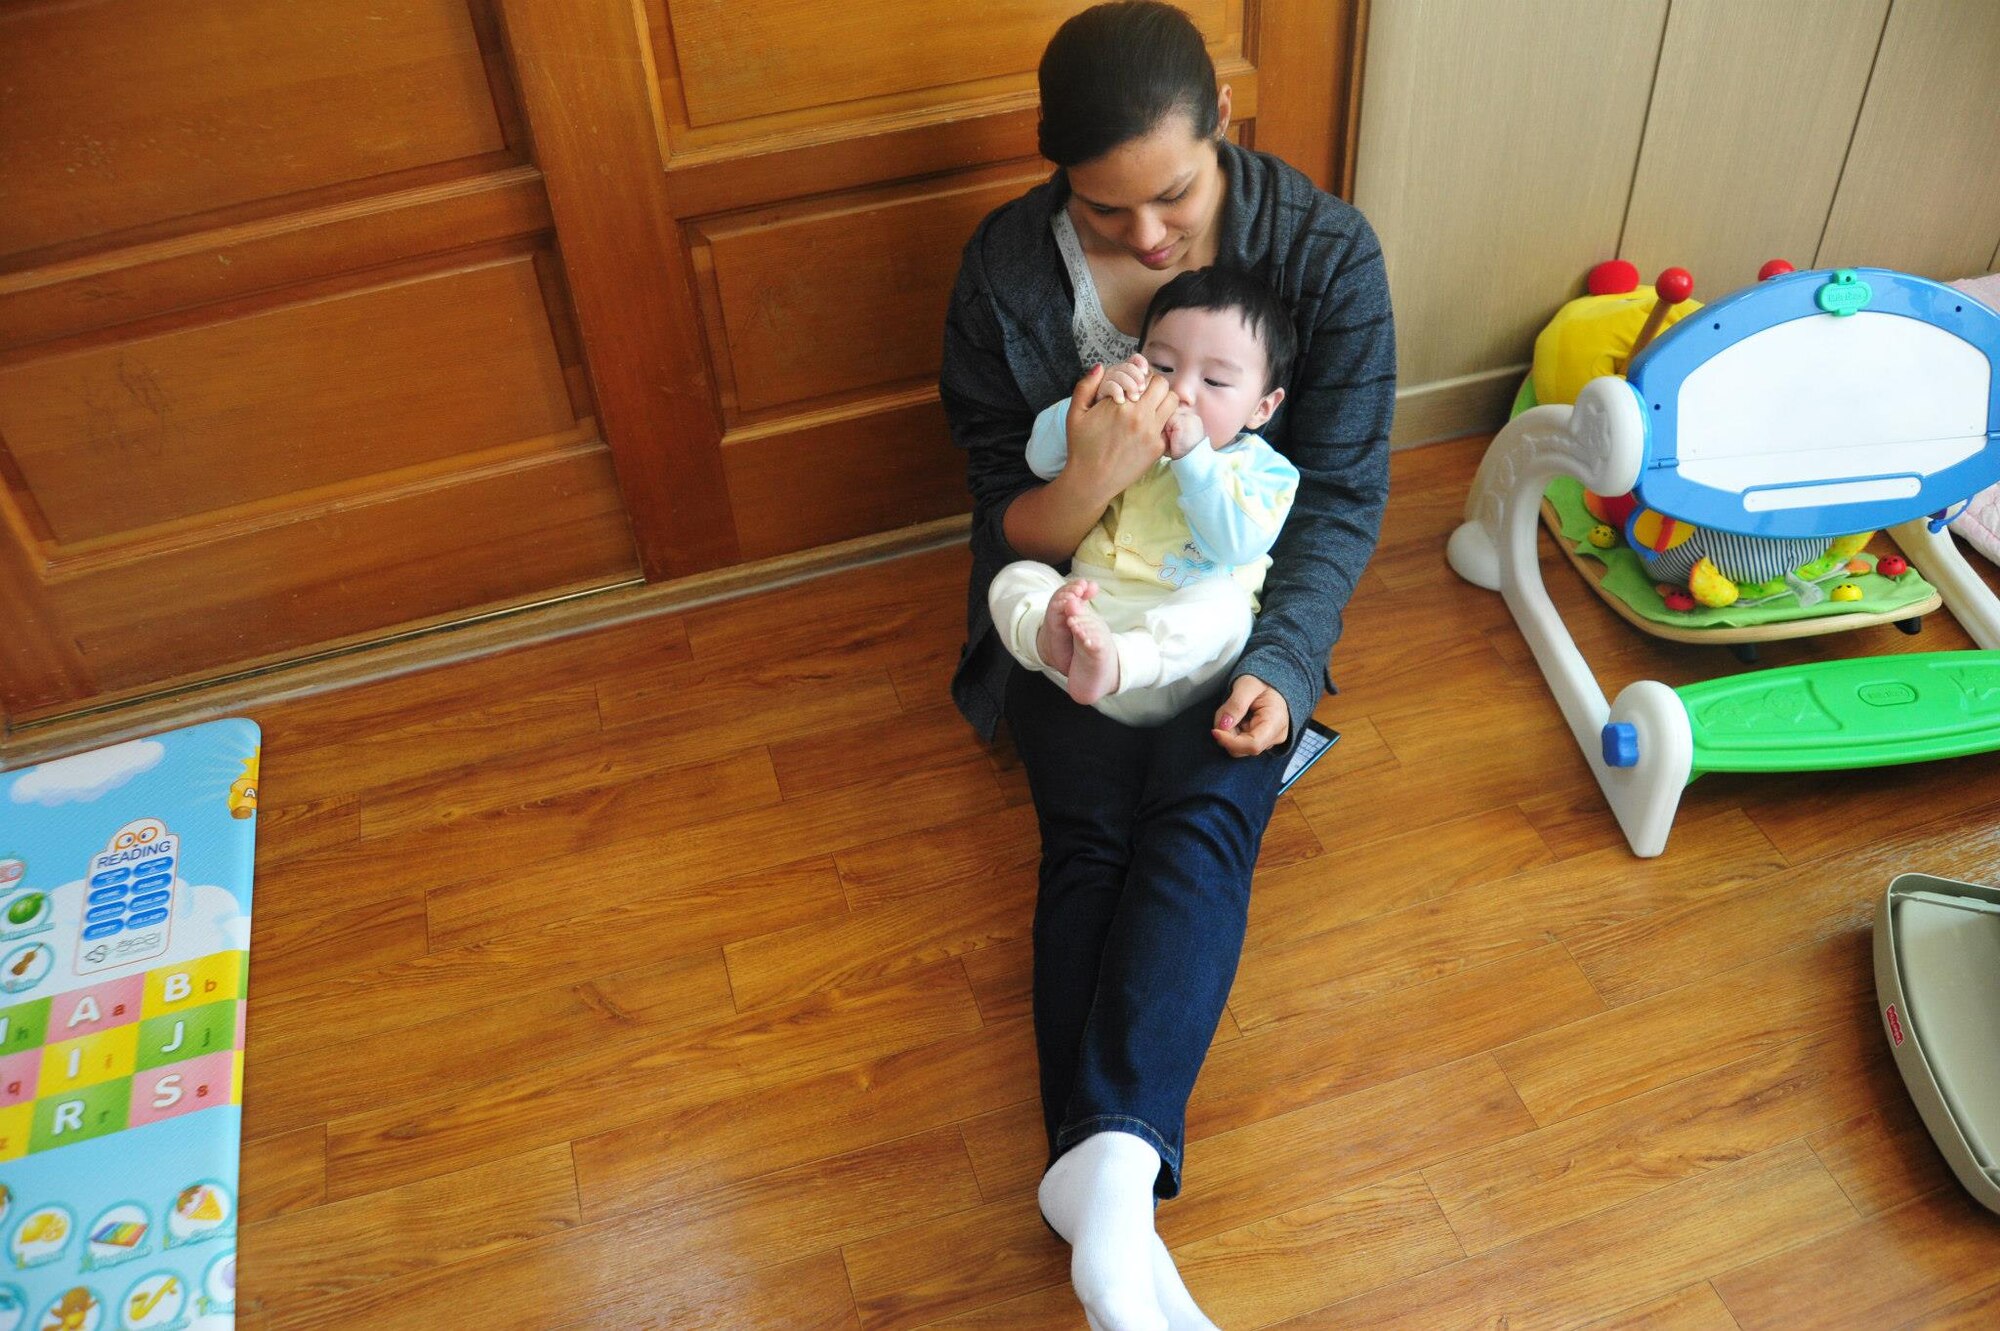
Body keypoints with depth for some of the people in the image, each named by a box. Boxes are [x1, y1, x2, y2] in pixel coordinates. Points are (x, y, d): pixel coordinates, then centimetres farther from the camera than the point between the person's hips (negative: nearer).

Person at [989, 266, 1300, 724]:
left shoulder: (1262, 468, 4)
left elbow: (1238, 544, -14)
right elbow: (1042, 458, 5)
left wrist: (1193, 457, -20)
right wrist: (1091, 405, -12)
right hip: (1088, 608, 4)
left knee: (1226, 602, -33)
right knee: (1014, 578, -14)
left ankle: (1116, 661, -56)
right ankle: (1051, 638, -45)